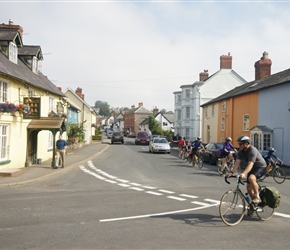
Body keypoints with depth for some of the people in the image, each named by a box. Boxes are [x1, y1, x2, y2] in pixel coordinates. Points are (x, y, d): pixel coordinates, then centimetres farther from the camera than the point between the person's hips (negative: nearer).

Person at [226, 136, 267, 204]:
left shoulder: (252, 150, -30)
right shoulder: (240, 151, -8)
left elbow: (250, 165, -41)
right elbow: (237, 162, -16)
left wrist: (243, 174, -55)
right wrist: (231, 172, -30)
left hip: (261, 167, -8)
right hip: (252, 168, 8)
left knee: (251, 178, -35)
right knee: (249, 187, 8)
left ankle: (257, 197, -21)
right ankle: (253, 202, 28)